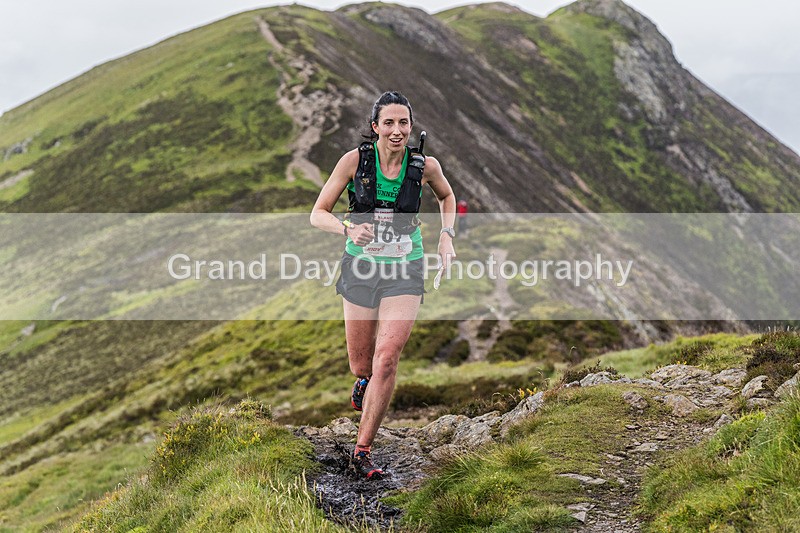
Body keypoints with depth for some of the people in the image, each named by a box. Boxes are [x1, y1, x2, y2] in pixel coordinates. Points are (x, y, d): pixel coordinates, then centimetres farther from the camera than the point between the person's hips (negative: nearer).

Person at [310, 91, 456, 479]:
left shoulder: (425, 165, -6)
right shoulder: (355, 160, -9)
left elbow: (447, 197, 18)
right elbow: (318, 214, -5)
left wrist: (447, 235, 2)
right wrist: (349, 229, -24)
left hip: (405, 272, 0)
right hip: (360, 268, 1)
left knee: (387, 360, -16)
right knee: (362, 364, 9)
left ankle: (363, 450, -3)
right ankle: (363, 382, 50)